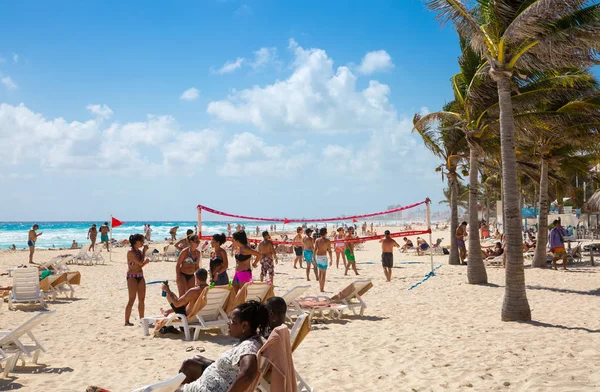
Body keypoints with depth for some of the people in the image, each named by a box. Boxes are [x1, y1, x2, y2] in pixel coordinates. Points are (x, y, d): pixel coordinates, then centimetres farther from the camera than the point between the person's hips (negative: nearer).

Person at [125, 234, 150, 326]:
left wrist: (146, 261, -4)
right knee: (132, 299, -8)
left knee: (142, 299, 9)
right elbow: (140, 263, -21)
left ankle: (142, 319, 17)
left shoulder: (139, 251, 11)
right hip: (132, 277, -8)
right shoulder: (131, 252, -14)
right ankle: (126, 321, -4)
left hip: (140, 276, 8)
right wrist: (144, 250, -11)